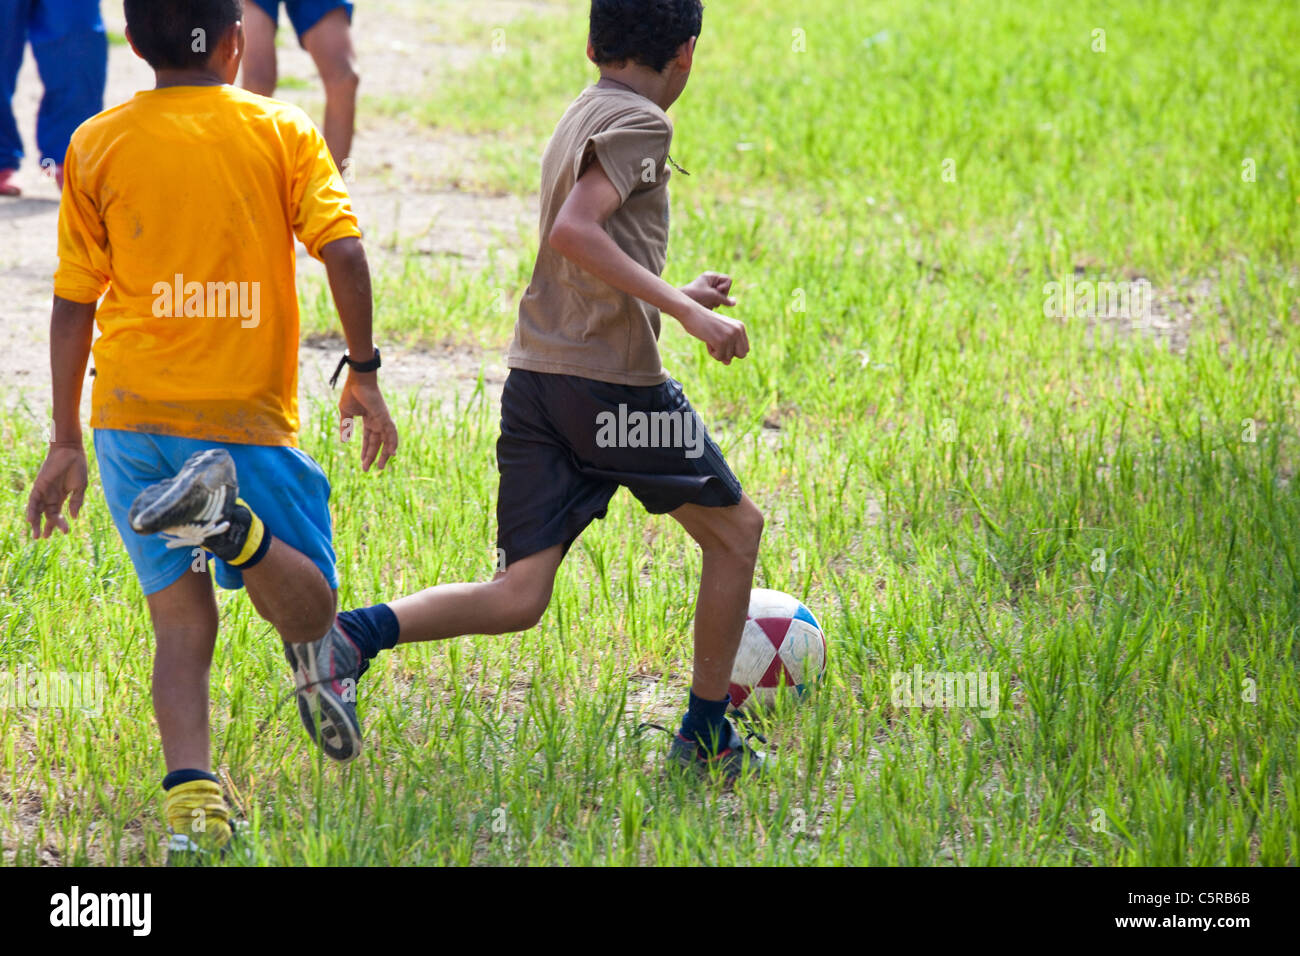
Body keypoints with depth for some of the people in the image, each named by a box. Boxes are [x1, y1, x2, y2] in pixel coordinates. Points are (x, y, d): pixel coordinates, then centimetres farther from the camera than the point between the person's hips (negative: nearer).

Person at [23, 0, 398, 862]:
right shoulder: (280, 133, 2)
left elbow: (74, 303, 6)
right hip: (248, 410, -2)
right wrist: (364, 372, -1)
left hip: (132, 411, 2)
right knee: (313, 612, 6)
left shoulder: (97, 146, 6)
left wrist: (66, 442, 12)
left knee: (183, 618, 4)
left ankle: (192, 799, -17)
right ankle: (229, 519, -26)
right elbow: (343, 250, -11)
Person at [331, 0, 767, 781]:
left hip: (535, 375, 8)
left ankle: (355, 634, -20)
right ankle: (706, 740, 19)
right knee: (736, 529, 14)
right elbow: (574, 231, -22)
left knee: (518, 599, 1)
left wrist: (673, 293, 42)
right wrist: (688, 313, -22)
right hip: (616, 381, -8)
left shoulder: (581, 119, 20)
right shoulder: (639, 123, -7)